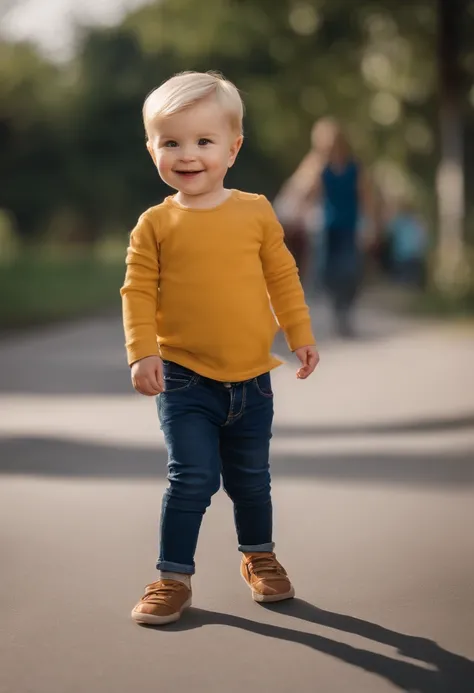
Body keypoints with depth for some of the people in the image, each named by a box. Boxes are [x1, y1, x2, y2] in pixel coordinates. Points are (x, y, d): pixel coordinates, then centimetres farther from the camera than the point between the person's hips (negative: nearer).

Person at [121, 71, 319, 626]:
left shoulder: (256, 212, 0)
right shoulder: (156, 224, -5)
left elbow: (282, 277, 7)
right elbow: (138, 291, -5)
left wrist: (301, 335, 6)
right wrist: (142, 353, -14)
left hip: (252, 377, 2)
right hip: (185, 378, -2)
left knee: (251, 477, 15)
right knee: (192, 476, -10)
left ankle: (259, 556, 38)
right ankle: (173, 576, 6)